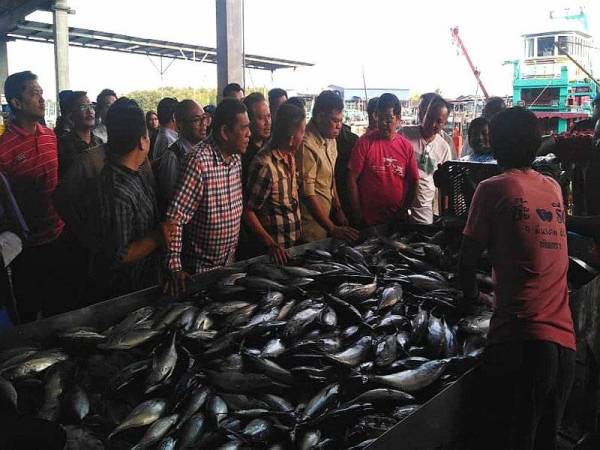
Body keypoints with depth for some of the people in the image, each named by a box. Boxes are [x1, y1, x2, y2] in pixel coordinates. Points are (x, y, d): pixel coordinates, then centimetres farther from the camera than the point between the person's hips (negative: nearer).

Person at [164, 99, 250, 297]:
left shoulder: (236, 157, 2)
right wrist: (175, 267, -26)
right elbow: (176, 217, -24)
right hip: (198, 267, -7)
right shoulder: (200, 161, -24)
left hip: (228, 263, 7)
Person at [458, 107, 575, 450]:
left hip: (520, 341, -6)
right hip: (565, 344, 6)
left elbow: (468, 259, -1)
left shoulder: (492, 189, -4)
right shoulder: (554, 188, 14)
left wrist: (471, 296, 18)